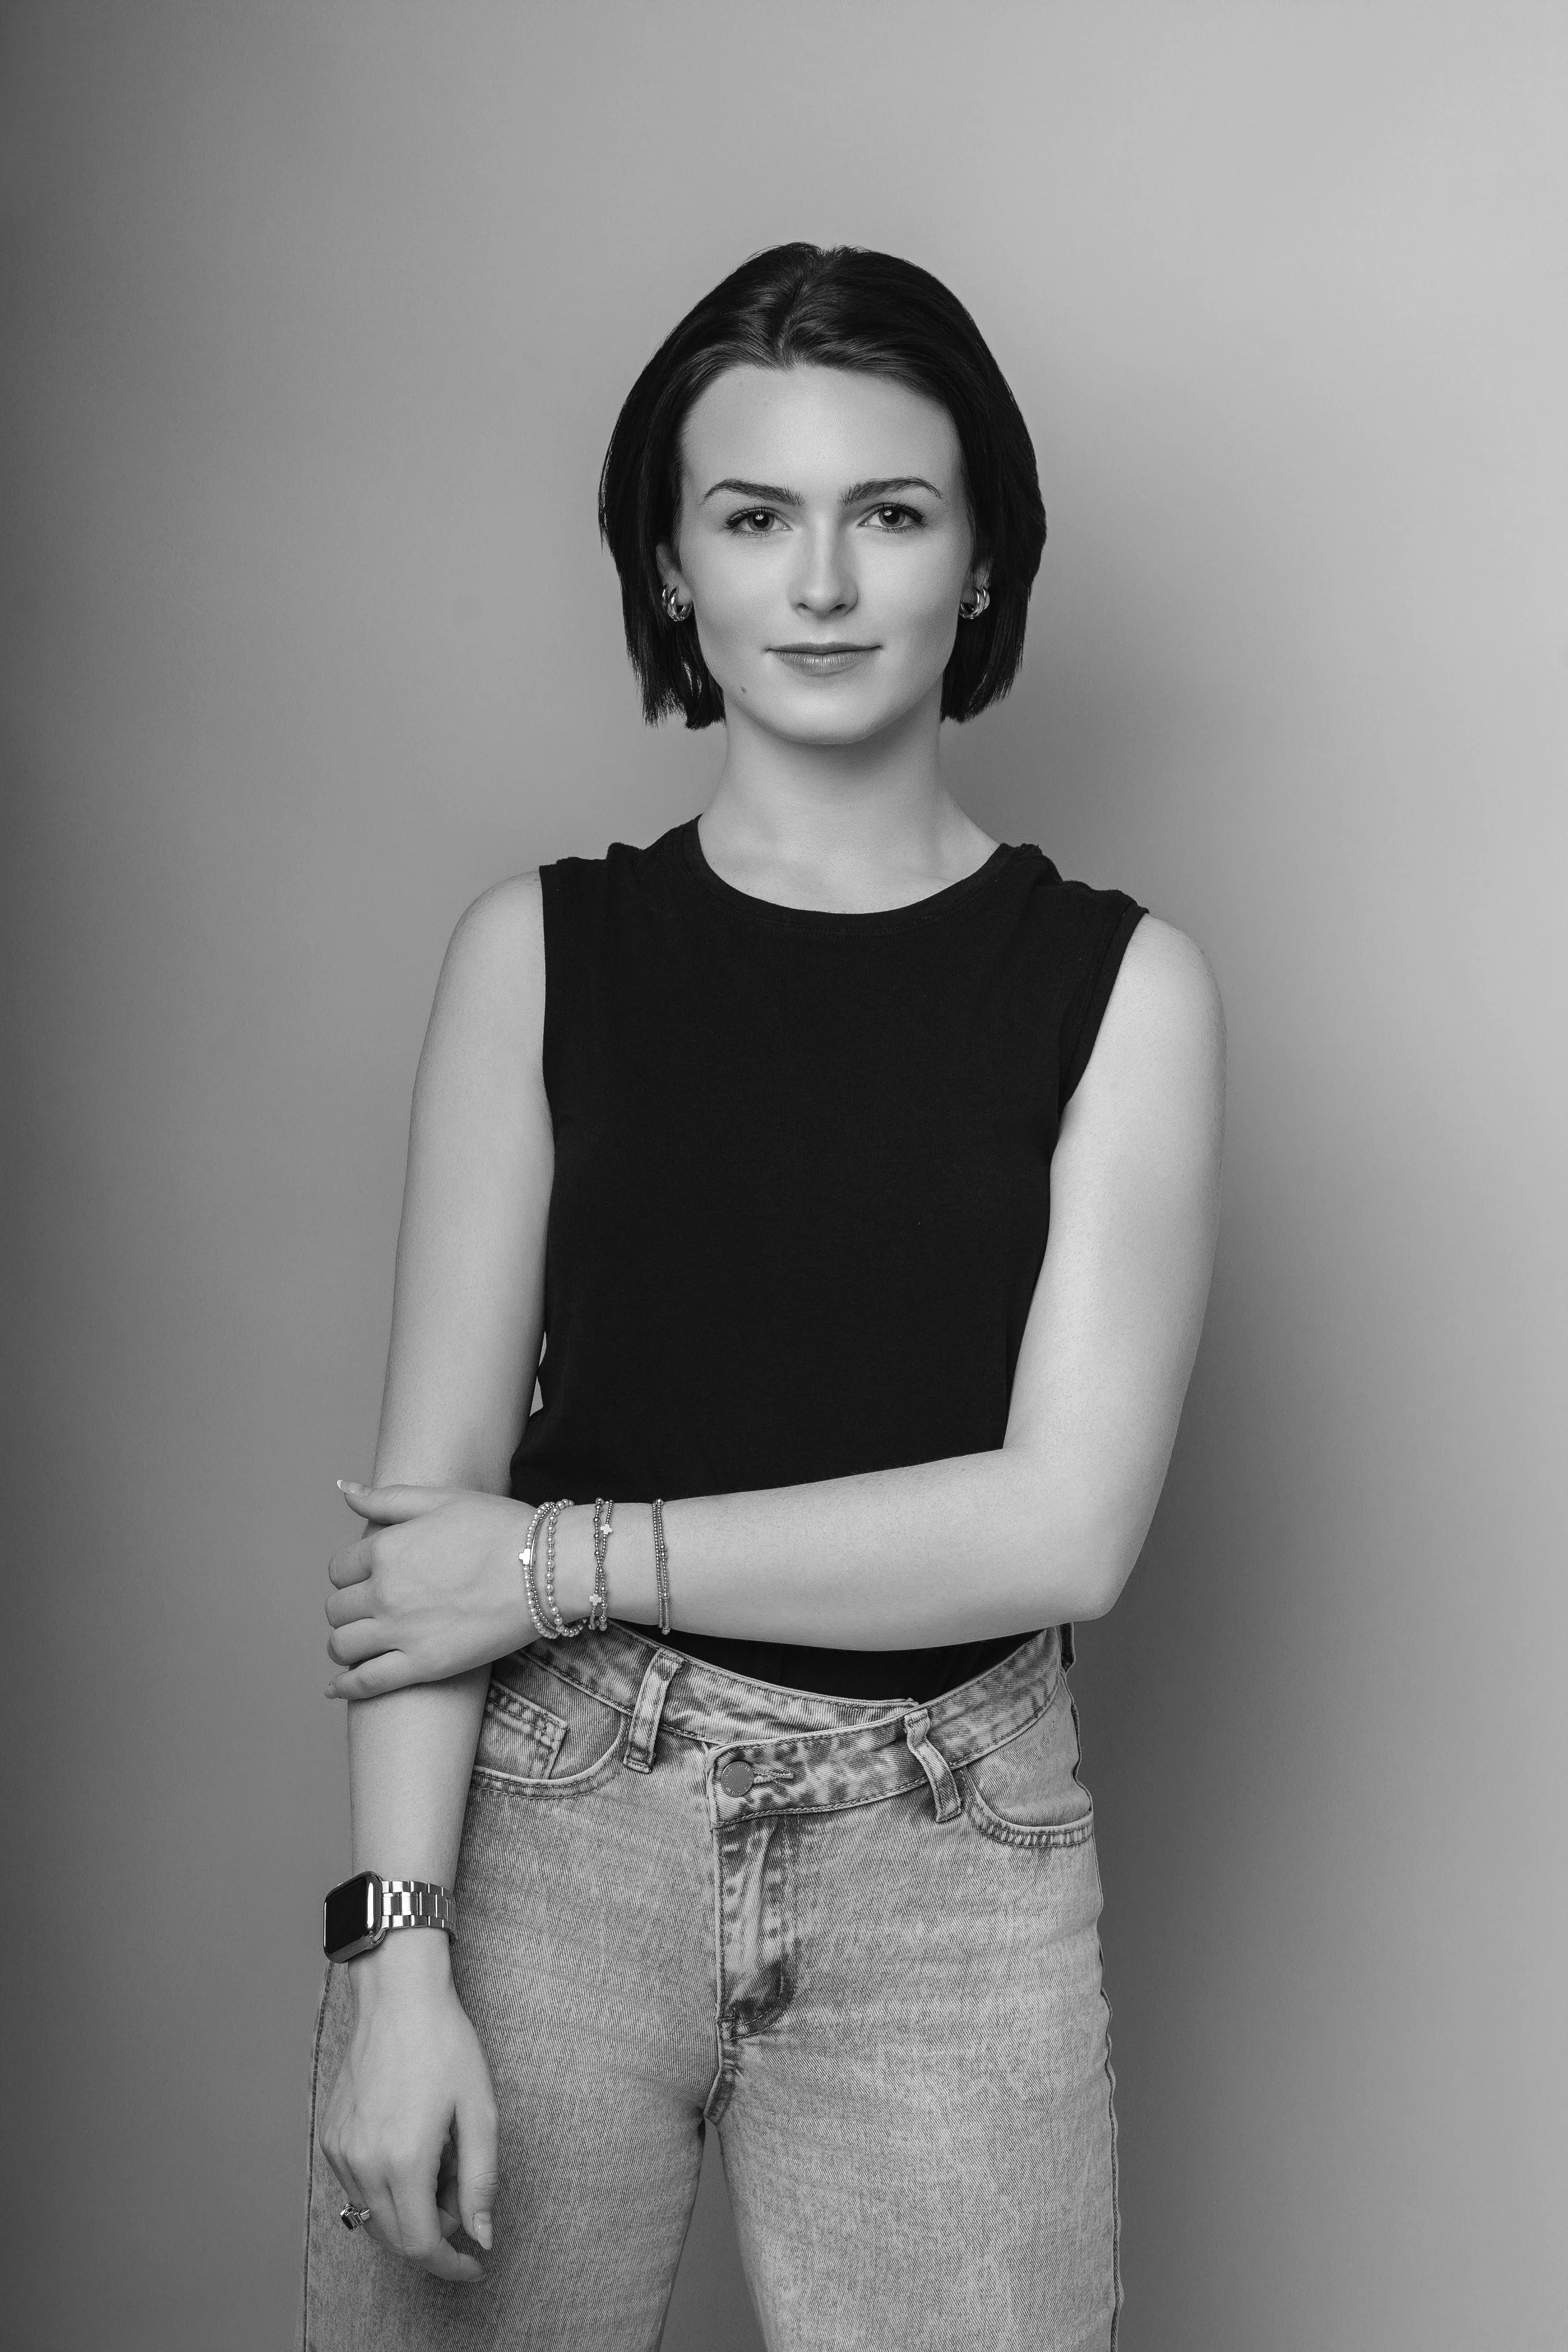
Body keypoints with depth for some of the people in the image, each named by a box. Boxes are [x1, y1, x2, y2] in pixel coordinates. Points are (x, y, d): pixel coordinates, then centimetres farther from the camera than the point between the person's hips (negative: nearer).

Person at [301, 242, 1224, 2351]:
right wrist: (393, 1948, -10)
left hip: (952, 1873, 0)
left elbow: (1068, 1522, -10)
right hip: (548, 1836, 1)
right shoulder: (539, 954, 0)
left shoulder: (1122, 986, -3)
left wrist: (569, 1559, -10)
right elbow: (434, 1486, -3)